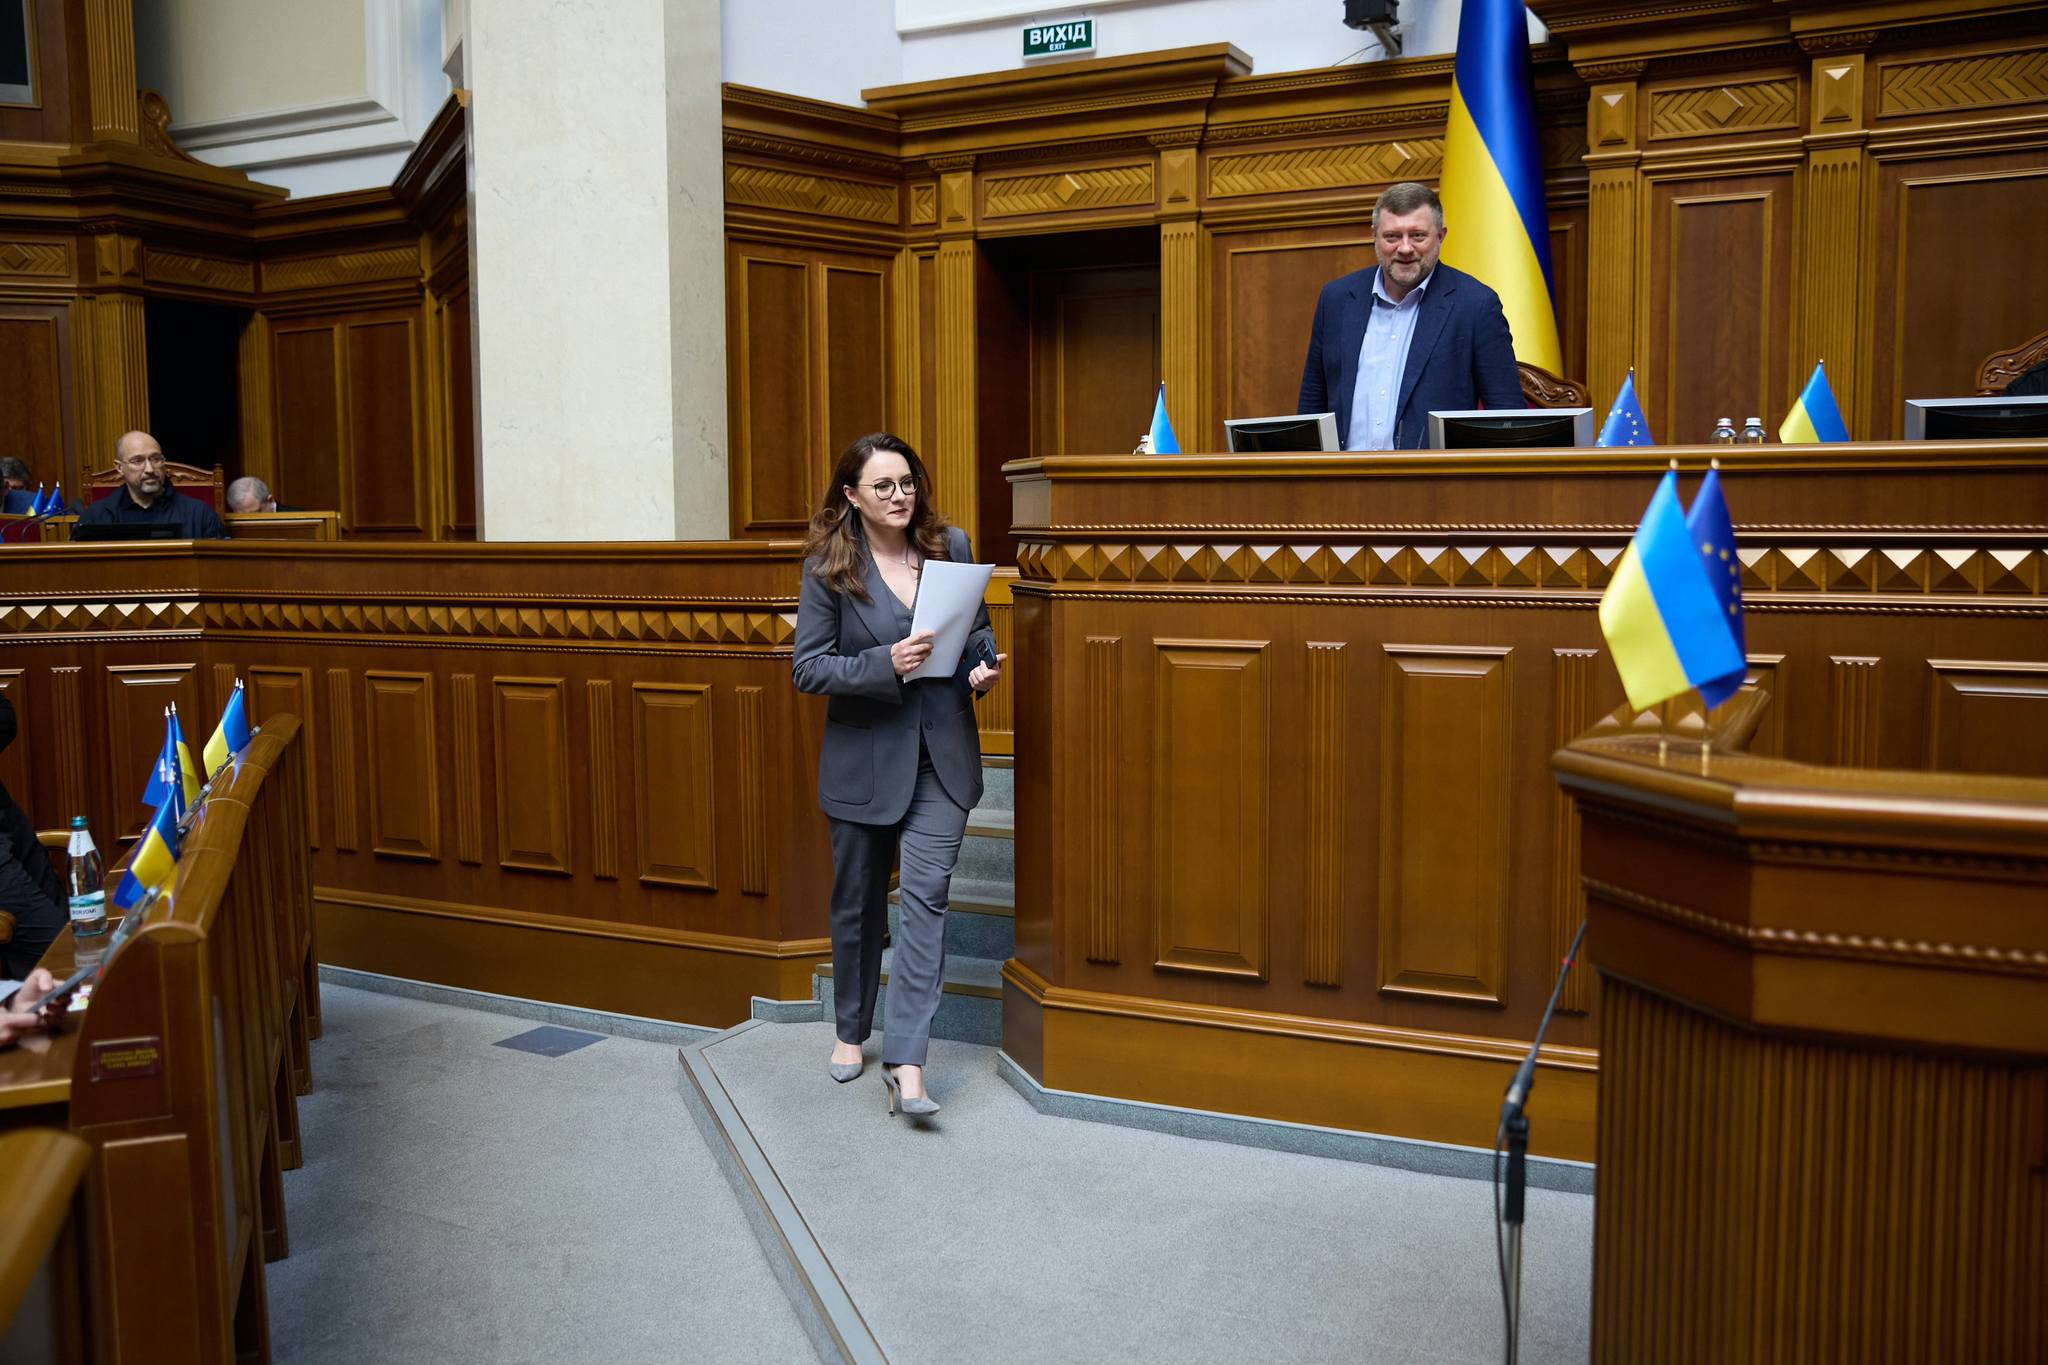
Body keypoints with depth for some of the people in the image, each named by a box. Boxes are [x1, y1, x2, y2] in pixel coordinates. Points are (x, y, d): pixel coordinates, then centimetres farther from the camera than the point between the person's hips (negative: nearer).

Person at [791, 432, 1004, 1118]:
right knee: (858, 900, 14)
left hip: (941, 754, 1)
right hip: (863, 757, -1)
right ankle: (852, 1030, 35)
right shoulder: (827, 567, -6)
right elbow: (807, 666, -8)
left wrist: (983, 665, -7)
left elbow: (978, 626, 15)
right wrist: (886, 664, -22)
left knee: (926, 895, -9)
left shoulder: (952, 545, 2)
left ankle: (906, 1063, -8)